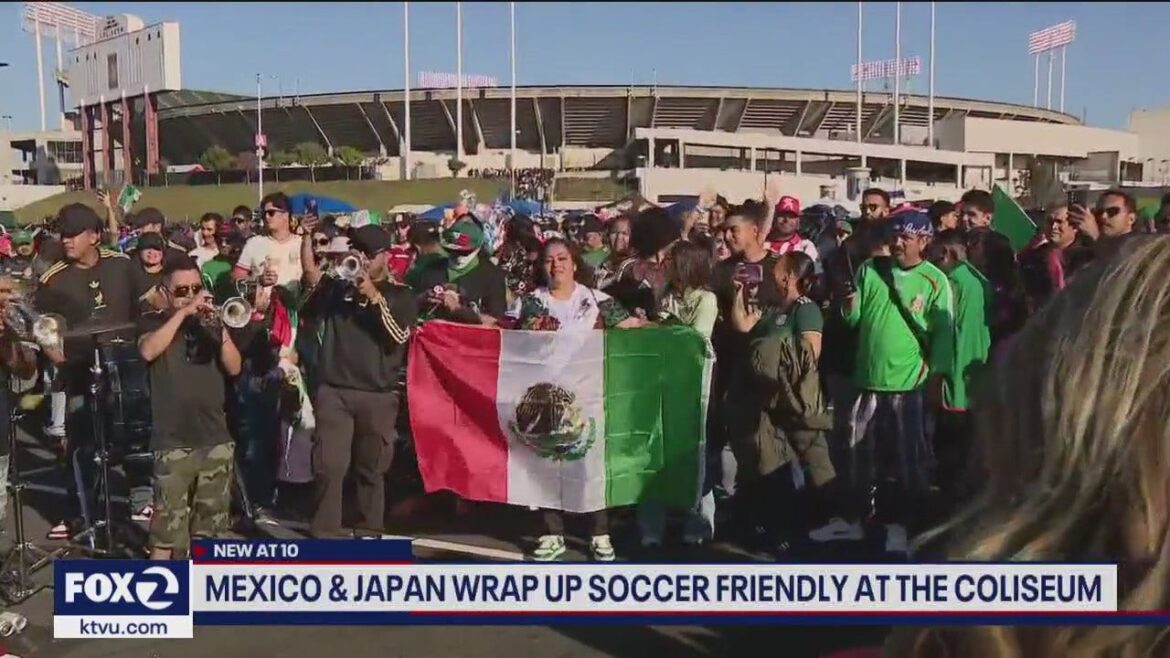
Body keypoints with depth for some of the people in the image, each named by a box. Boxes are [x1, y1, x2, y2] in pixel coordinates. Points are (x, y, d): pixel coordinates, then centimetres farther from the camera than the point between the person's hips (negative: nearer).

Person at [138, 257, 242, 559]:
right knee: (167, 530, -5)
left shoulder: (211, 324, 12)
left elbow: (234, 368, 0)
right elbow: (148, 351, -19)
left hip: (216, 438, 4)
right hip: (173, 443, -4)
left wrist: (222, 330, -16)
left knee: (209, 526, 13)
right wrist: (183, 312, -20)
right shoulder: (154, 322, 3)